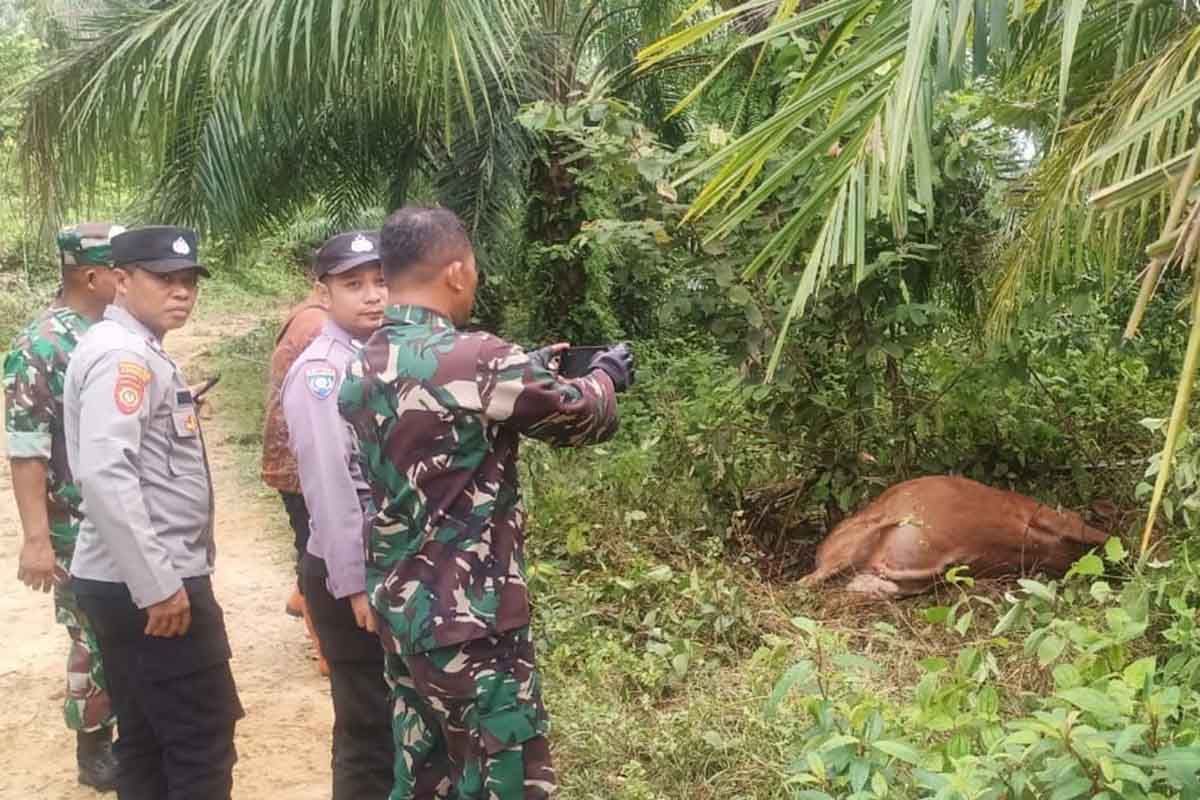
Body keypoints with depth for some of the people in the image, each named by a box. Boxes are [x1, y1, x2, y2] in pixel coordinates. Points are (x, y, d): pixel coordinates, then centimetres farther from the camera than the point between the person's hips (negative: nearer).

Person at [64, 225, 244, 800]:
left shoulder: (139, 352, 17)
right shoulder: (123, 355, -14)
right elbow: (105, 474, -26)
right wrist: (159, 585, -25)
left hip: (131, 582, 10)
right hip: (147, 586, -10)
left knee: (148, 740, 16)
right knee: (203, 743, -3)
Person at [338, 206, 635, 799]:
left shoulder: (362, 370, 4)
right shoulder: (477, 362, -20)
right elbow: (581, 417, -5)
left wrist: (530, 372, 21)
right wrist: (605, 375, 15)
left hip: (397, 611, 8)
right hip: (469, 622, -8)